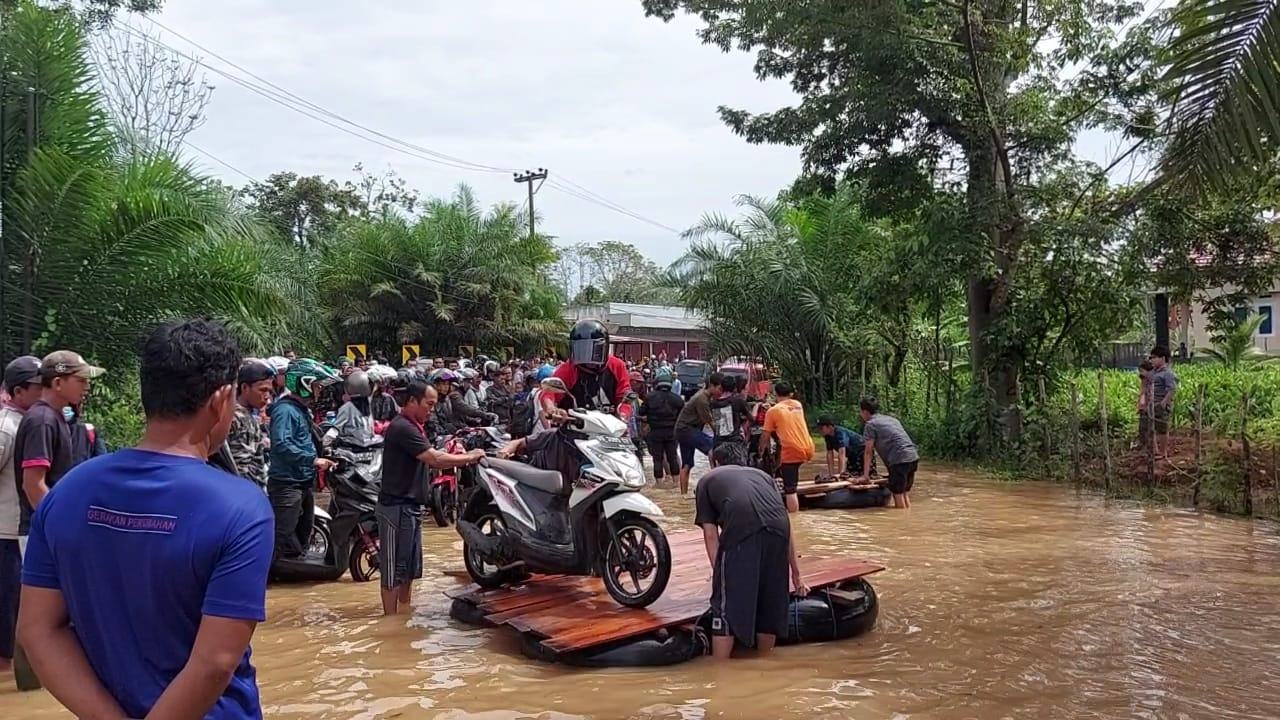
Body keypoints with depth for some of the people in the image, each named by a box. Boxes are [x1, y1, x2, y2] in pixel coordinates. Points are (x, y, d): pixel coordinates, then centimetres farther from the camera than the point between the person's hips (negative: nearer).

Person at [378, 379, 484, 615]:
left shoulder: (412, 426, 14)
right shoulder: (402, 428, -19)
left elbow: (430, 459, 9)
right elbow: (435, 459, -25)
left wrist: (462, 457, -6)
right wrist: (470, 457, -14)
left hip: (410, 505, 10)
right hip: (397, 506, -10)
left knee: (410, 566, 17)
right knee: (394, 568, -2)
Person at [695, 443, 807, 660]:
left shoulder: (707, 480, 29)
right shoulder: (762, 475, 38)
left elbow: (711, 536, 18)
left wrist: (720, 574, 19)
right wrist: (796, 573, 37)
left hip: (741, 528, -4)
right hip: (777, 528, 4)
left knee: (728, 604, 5)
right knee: (771, 600, 20)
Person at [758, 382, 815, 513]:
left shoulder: (773, 411, -1)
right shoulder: (798, 404, 14)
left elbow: (766, 435, 2)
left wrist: (761, 449, 20)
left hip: (791, 451, -6)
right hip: (808, 449, 6)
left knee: (790, 490, -2)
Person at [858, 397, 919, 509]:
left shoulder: (870, 424, 1)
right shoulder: (891, 419, 25)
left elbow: (868, 452, 1)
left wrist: (865, 475, 7)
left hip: (900, 459, -8)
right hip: (913, 457, 8)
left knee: (898, 495, -2)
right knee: (905, 494, 15)